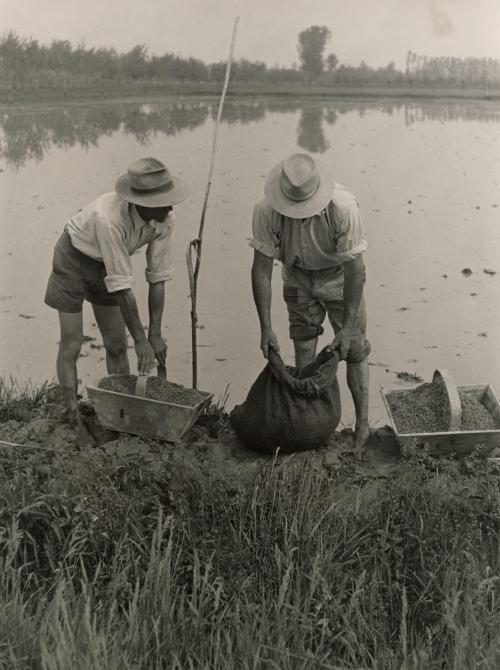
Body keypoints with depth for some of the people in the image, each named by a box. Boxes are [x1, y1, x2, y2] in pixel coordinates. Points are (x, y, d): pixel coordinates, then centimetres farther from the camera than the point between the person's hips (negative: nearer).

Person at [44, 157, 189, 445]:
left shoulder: (165, 218, -22)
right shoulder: (109, 218, -40)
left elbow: (158, 278, -13)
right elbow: (121, 287, -35)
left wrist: (155, 335, -11)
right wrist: (141, 340, -29)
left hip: (106, 266, 5)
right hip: (74, 259, -5)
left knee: (117, 345, 5)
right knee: (71, 346, -4)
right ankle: (75, 419, 6)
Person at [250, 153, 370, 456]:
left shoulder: (343, 208, -36)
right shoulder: (267, 211, -30)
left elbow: (355, 270, -28)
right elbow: (261, 269, -21)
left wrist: (347, 327, -26)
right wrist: (266, 327, -21)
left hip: (340, 277, -2)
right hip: (298, 278, 3)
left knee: (354, 348, -2)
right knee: (303, 349, 6)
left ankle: (363, 425, 11)